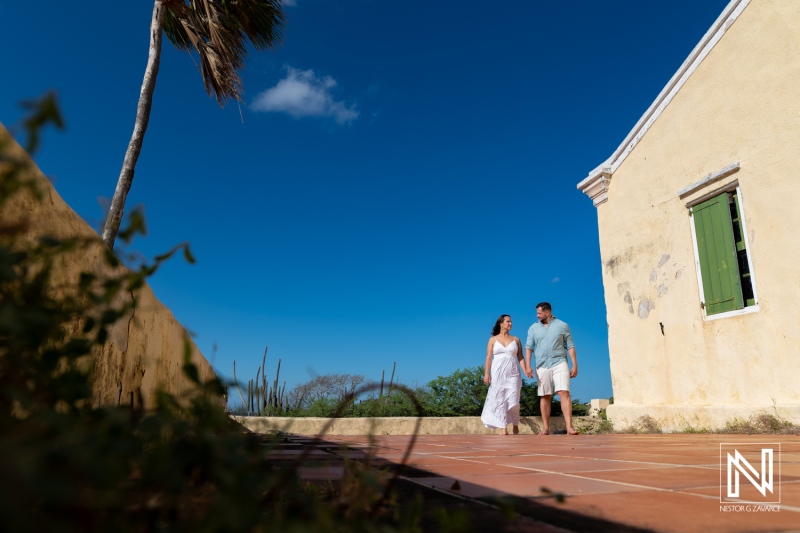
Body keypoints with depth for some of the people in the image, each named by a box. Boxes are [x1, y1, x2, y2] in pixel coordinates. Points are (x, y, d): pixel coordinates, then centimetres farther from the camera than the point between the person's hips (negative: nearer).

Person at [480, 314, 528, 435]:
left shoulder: (516, 340, 11)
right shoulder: (493, 340, 7)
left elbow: (520, 357, 7)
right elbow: (489, 357, 2)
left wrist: (525, 370, -6)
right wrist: (486, 373, -7)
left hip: (512, 373, 1)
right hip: (497, 373, -1)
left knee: (513, 400, -3)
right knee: (499, 400, -3)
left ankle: (515, 426, 16)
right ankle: (503, 428, 0)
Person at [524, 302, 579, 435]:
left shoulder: (562, 325, 4)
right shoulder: (534, 328, 8)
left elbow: (570, 346, 5)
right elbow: (529, 347, 3)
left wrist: (575, 365, -2)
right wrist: (528, 365, -8)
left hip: (559, 364, -2)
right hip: (542, 366, 2)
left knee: (564, 393, -13)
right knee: (544, 397, 4)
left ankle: (569, 427, -15)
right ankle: (545, 428, 9)